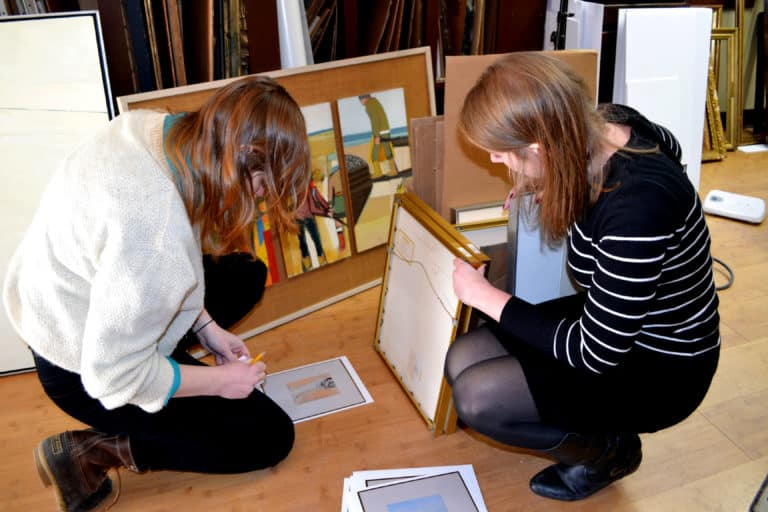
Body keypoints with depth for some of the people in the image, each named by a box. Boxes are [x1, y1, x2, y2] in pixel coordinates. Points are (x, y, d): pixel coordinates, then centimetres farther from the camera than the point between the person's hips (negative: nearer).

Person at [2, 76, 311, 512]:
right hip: (83, 374, -8)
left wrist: (207, 328, 0)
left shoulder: (152, 126, -16)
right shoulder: (156, 239, -40)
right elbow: (114, 377, -29)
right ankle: (94, 450, -1)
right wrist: (219, 381, -14)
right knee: (271, 437, -1)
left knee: (248, 274, 20)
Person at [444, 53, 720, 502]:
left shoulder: (637, 205, -37)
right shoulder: (606, 127, -13)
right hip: (612, 315, 8)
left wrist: (487, 296, -17)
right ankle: (592, 424, 16)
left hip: (659, 368, -8)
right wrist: (555, 192, 6)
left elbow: (596, 354, -27)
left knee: (476, 397, -17)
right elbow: (666, 142, 15)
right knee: (463, 360, -4)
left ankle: (610, 450, 8)